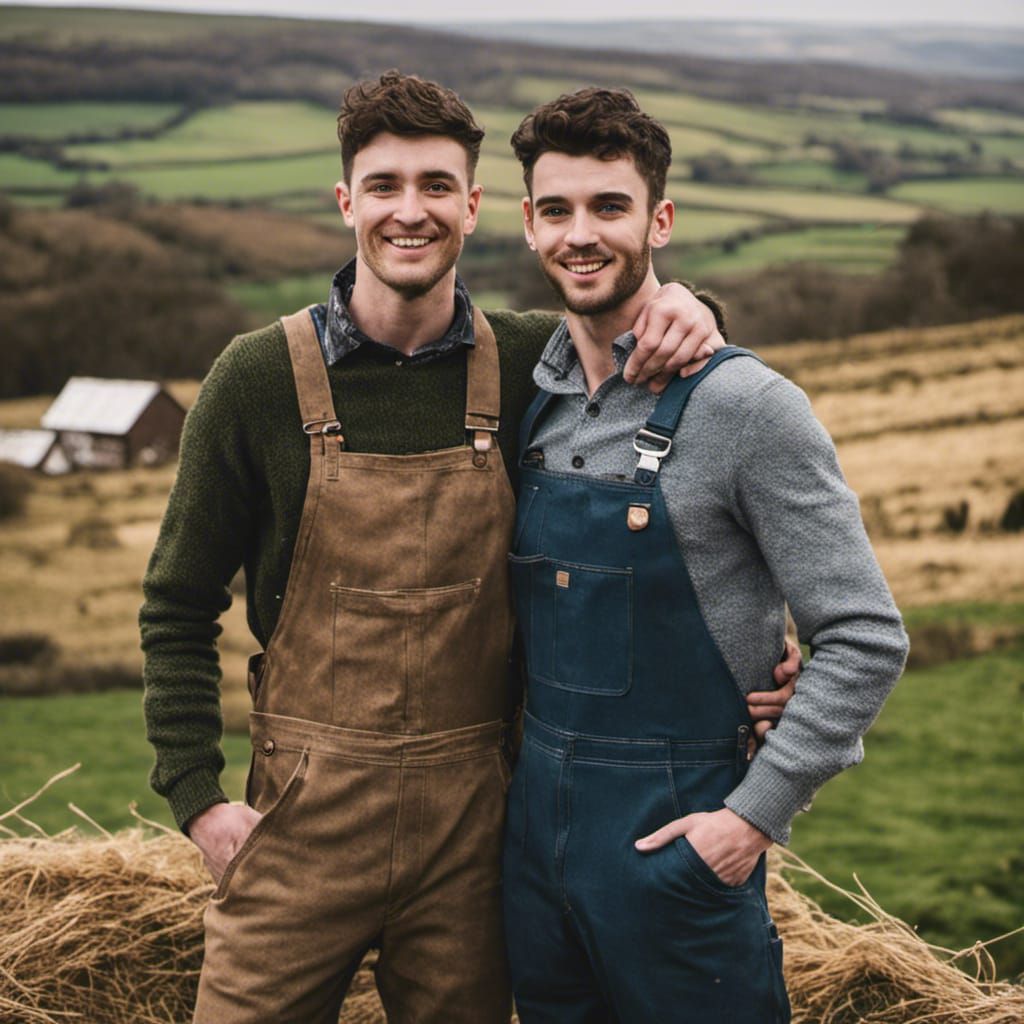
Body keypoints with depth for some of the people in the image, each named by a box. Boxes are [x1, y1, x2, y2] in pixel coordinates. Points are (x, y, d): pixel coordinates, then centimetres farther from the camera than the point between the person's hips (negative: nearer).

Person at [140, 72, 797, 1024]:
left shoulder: (527, 362, -1)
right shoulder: (260, 377, -6)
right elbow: (178, 606, 1)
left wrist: (682, 308, -5)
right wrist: (198, 796, -6)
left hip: (471, 816, 2)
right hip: (306, 809, -2)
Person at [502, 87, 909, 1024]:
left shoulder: (746, 405, -14)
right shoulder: (529, 395, 4)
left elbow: (866, 640, -14)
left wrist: (757, 814, -15)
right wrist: (524, 762, 10)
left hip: (675, 838, -6)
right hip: (536, 819, 6)